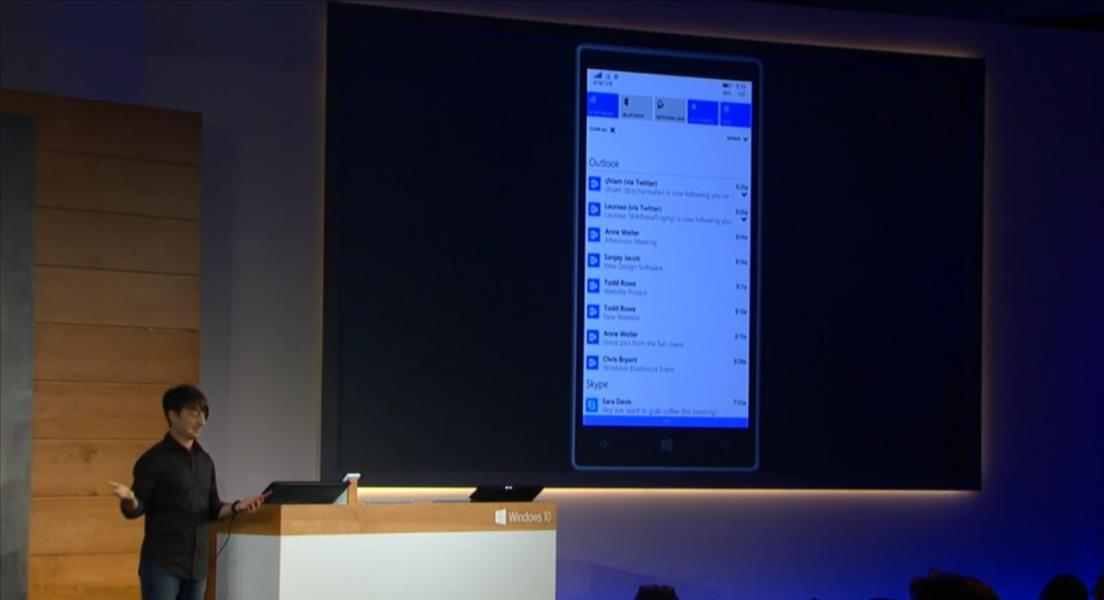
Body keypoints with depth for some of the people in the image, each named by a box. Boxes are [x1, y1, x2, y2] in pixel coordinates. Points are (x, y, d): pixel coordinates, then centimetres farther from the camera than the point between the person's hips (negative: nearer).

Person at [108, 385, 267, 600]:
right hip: (162, 563, -6)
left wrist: (236, 507, -3)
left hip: (196, 564, 6)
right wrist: (129, 499, -30)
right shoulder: (155, 459, -7)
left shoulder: (205, 461, 12)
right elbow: (135, 509, -8)